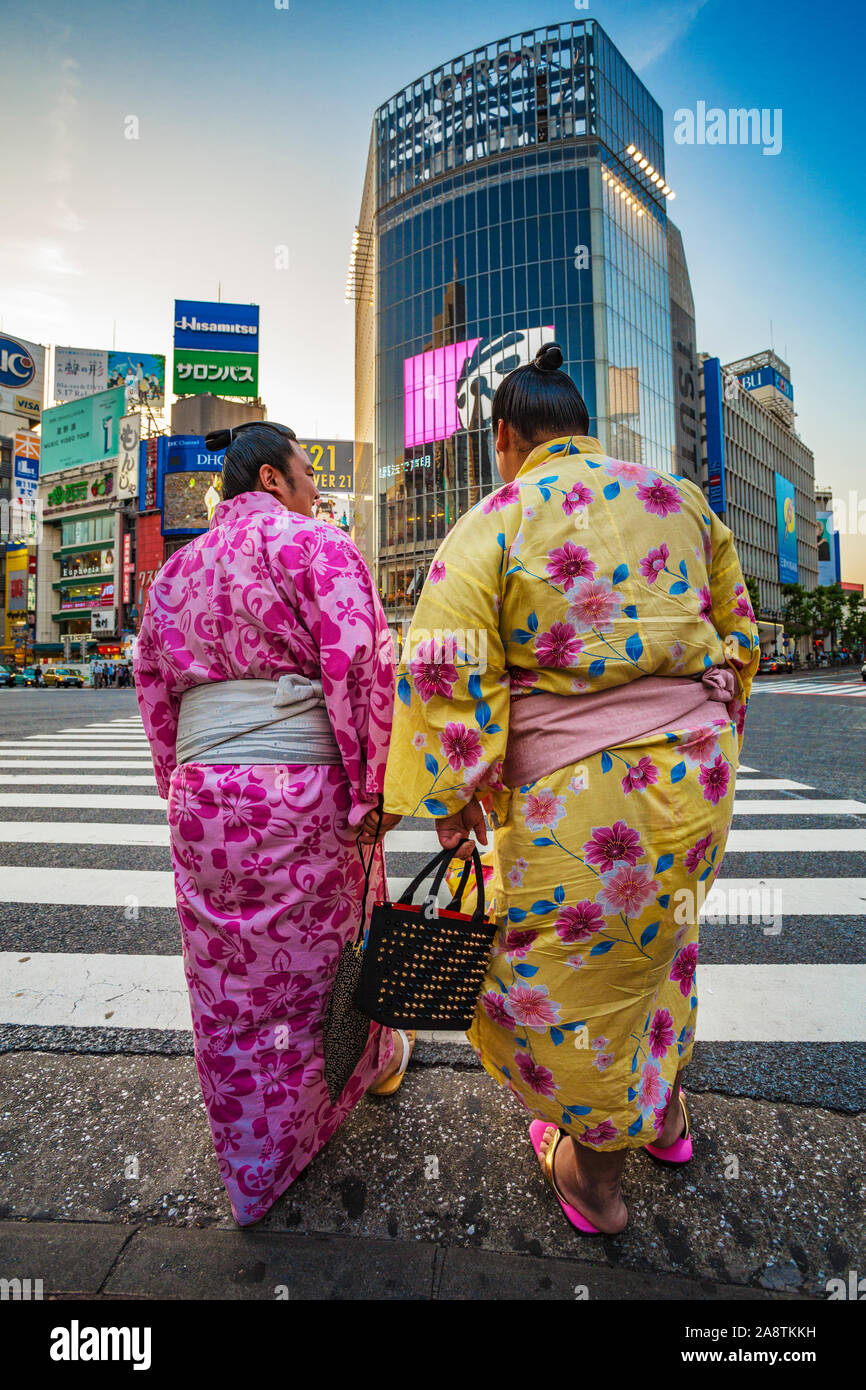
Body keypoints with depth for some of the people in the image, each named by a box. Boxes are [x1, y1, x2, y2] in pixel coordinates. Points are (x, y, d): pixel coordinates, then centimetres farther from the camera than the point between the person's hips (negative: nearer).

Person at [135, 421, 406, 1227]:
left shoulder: (175, 570, 15)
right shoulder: (314, 546, -6)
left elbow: (153, 690, 18)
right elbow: (360, 669, -16)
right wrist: (371, 790, -10)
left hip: (203, 798, 6)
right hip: (304, 793, -5)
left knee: (229, 987, 16)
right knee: (331, 947, 18)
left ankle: (253, 1165, 37)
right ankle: (372, 1061, 47)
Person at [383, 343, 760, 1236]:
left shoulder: (493, 523, -7)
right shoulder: (680, 499, 9)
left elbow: (446, 671, -15)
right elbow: (737, 636, 14)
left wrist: (451, 802, -6)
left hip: (582, 796, -6)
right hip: (696, 772, 7)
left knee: (560, 978, 16)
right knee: (659, 942, 29)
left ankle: (596, 1181, 40)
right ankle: (667, 1115, 53)